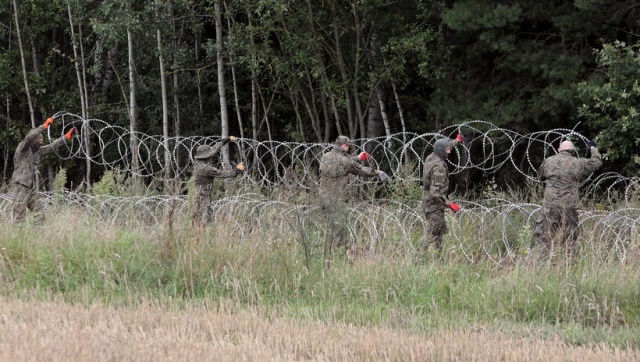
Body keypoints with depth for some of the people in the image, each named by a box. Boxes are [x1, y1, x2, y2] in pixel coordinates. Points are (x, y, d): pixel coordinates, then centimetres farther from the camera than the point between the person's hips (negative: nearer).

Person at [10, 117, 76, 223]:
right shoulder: (22, 148, -7)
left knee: (40, 216, 2)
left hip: (32, 189, 8)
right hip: (20, 187, -8)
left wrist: (66, 137, 15)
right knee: (19, 218, -9)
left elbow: (52, 147, 19)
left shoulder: (37, 151, 13)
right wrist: (44, 126, -26)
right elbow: (29, 137, -24)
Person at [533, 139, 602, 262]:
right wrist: (593, 148, 29)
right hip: (568, 208, 0)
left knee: (543, 238, 3)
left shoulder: (549, 161, 4)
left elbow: (540, 176, 21)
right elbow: (597, 162, 12)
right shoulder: (577, 163, -1)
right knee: (569, 240, 9)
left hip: (550, 206, 0)